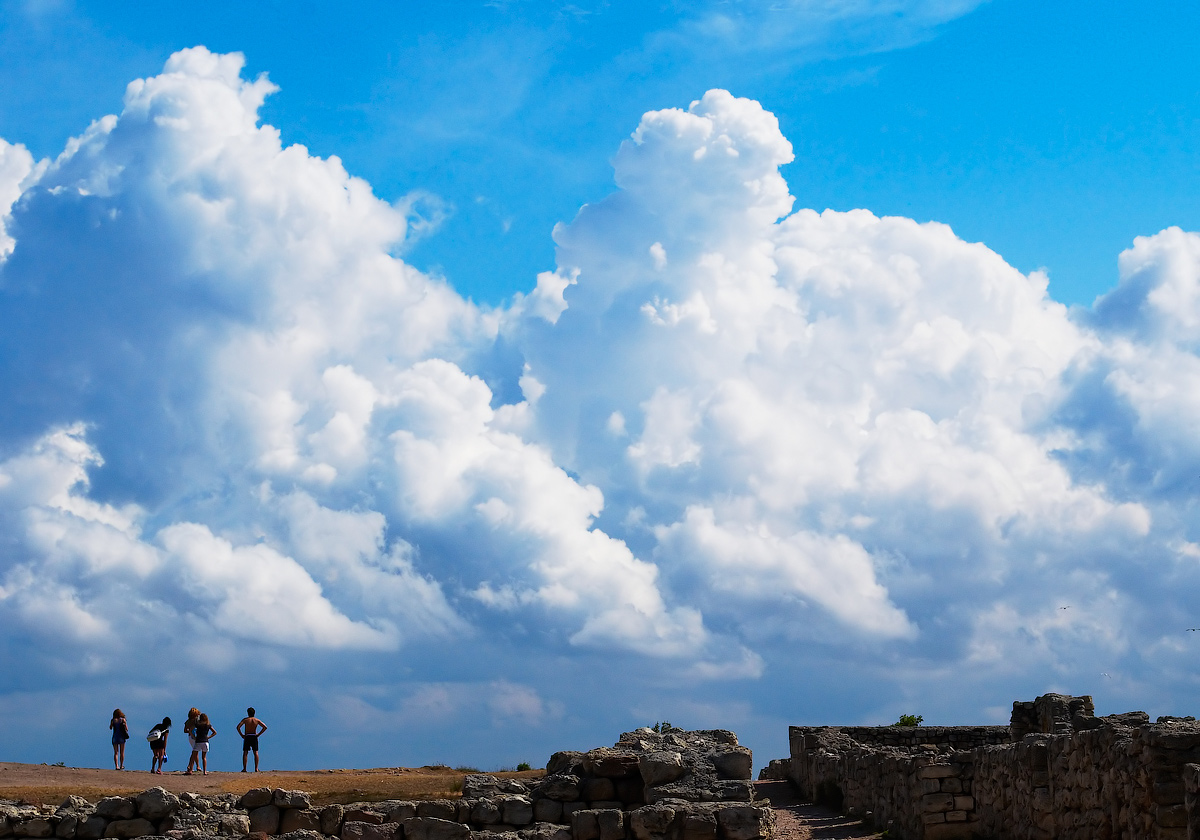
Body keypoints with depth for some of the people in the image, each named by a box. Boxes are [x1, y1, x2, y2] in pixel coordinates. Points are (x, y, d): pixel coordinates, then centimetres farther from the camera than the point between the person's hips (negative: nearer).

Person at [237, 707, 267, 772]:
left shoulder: (245, 719, 0)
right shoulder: (257, 720, 4)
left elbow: (238, 727, -11)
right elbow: (265, 727, -2)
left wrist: (242, 735, -2)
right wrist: (258, 734, 2)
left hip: (247, 737, -1)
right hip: (254, 737, 1)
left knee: (245, 753, 3)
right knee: (256, 752, 3)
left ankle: (244, 768, -4)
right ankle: (256, 768, -4)